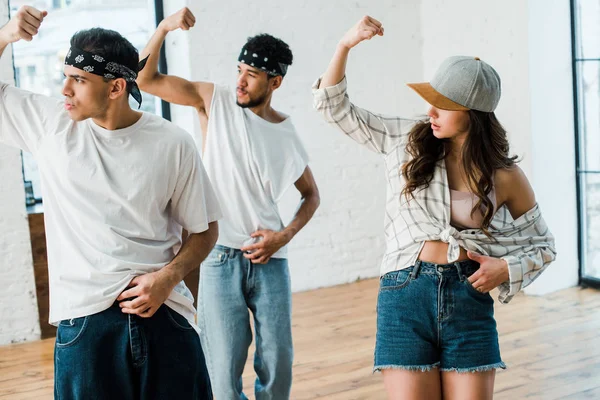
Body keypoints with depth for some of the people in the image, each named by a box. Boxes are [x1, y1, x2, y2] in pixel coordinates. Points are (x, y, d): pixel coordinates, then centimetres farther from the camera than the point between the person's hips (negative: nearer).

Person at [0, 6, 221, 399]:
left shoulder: (172, 144, -4)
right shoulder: (51, 122, 1)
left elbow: (205, 229, 4)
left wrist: (169, 277, -12)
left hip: (162, 311, -1)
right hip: (83, 319, 1)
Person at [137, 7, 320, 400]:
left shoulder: (287, 136, 3)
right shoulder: (214, 100, 0)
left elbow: (311, 195, 15)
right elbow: (145, 78, -5)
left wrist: (284, 235, -1)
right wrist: (164, 28, -19)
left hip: (269, 260, 2)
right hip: (220, 257, -1)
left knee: (278, 361, 6)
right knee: (225, 367, 0)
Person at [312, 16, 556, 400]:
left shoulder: (505, 176, 2)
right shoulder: (406, 141, 4)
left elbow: (543, 245, 12)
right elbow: (335, 106, 6)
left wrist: (508, 269, -8)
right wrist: (346, 45, -7)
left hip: (468, 300, 0)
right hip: (405, 296, 0)